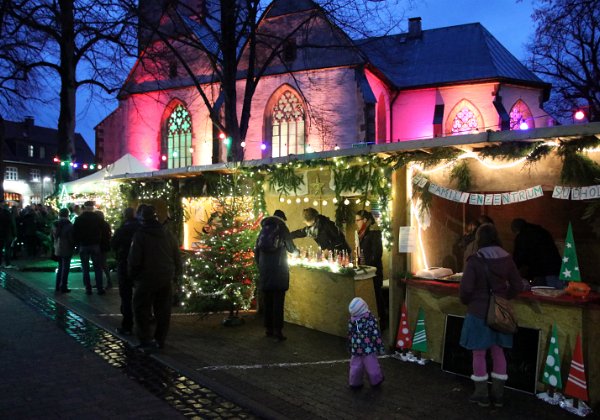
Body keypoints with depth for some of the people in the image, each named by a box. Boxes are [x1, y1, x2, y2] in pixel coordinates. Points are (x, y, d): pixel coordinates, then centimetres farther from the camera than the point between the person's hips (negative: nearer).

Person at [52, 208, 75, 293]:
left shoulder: (55, 224, 6)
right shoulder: (69, 225, -15)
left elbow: (53, 237, 13)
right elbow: (72, 238, -15)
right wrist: (73, 247, -1)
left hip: (57, 249, 7)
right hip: (66, 249, -7)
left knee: (60, 267, 18)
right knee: (65, 268, -1)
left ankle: (58, 286, 22)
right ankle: (63, 287, 0)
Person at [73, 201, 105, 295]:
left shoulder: (79, 219, -1)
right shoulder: (98, 218, -4)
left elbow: (74, 233, 1)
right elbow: (102, 231, -2)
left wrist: (77, 243, 10)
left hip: (83, 245, 1)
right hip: (95, 245, 0)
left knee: (85, 268, 7)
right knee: (97, 268, 5)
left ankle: (88, 288, 5)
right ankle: (99, 288, 3)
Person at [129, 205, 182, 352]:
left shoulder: (140, 235, -10)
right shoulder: (168, 234, 5)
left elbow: (134, 259, -11)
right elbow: (177, 258, 9)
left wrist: (133, 275, 4)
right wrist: (175, 274, 17)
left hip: (146, 278, -5)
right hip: (166, 278, 5)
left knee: (142, 310, 3)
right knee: (163, 311, 12)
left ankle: (146, 341, -3)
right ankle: (160, 340, 18)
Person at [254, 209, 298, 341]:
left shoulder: (263, 230, 13)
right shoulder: (282, 228, 1)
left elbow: (256, 251, 11)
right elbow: (290, 248, 6)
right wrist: (296, 251, 28)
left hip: (264, 271, 4)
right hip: (278, 270, -4)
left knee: (267, 301, 10)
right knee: (278, 301, -3)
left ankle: (268, 329, 15)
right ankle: (277, 331, -5)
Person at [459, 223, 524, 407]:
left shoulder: (475, 260, -16)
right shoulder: (507, 258, -3)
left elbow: (466, 288, -18)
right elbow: (517, 285, 2)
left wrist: (466, 301, 2)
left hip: (479, 312, -4)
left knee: (479, 353, 8)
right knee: (498, 351, 15)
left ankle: (482, 395, 17)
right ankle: (498, 394, 23)